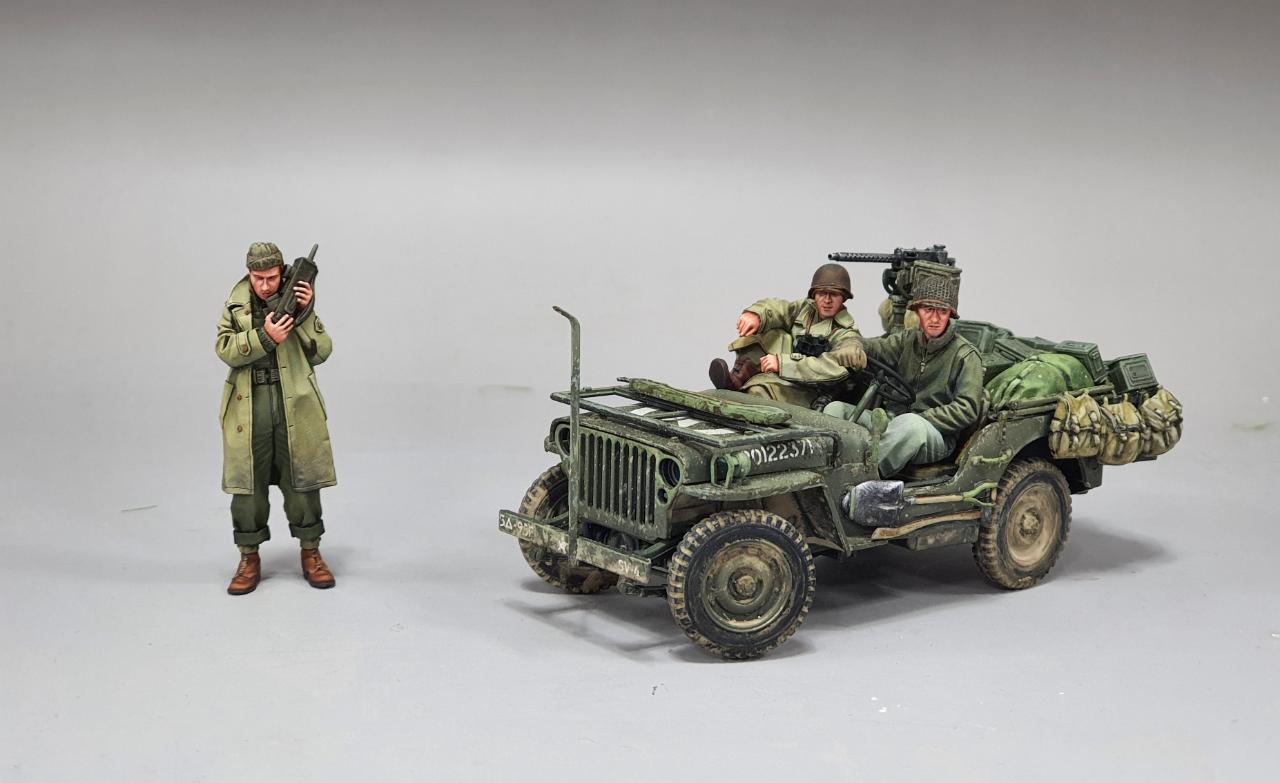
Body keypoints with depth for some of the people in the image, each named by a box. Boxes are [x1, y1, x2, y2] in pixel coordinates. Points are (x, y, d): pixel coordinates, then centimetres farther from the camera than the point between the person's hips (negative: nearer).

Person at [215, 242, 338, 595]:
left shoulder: (296, 299, 5)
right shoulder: (236, 305, 6)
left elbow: (322, 351, -2)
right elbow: (225, 348, -8)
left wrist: (306, 313, -13)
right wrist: (264, 337, -20)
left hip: (293, 406, 0)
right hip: (249, 408, 0)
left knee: (301, 480, 4)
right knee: (247, 483, 4)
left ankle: (311, 553, 16)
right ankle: (249, 559, 14)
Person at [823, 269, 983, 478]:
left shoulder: (966, 355, 1)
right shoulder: (906, 341, 15)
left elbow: (967, 410, -8)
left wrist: (919, 419, -15)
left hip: (937, 435, -5)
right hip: (892, 421, 5)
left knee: (911, 424, -40)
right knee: (835, 409, -15)